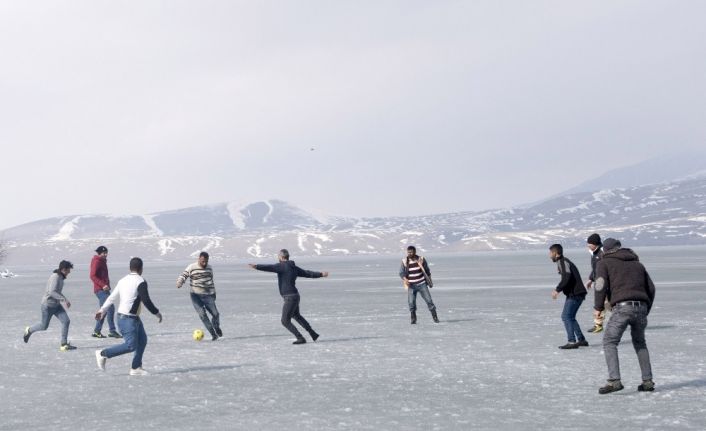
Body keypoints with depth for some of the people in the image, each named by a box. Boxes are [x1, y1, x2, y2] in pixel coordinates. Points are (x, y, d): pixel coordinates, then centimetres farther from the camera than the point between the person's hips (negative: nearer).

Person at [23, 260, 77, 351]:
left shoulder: (60, 277, 6)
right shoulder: (55, 277, -22)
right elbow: (52, 292, -32)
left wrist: (64, 301, 15)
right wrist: (64, 299, -34)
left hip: (56, 305, 8)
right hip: (48, 305, -8)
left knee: (66, 321, -7)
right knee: (44, 326, 8)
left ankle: (64, 344, -3)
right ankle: (29, 331, 37)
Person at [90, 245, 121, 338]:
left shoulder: (102, 261, 19)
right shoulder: (97, 262, -10)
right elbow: (92, 276, -19)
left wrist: (107, 285, 14)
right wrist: (103, 285, -24)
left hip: (103, 289, 10)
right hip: (100, 290, -10)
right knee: (110, 308, -15)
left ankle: (97, 331, 18)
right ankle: (112, 331, -13)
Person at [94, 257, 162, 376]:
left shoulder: (123, 280, 10)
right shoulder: (141, 282, -15)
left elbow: (112, 297, 12)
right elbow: (146, 301, -18)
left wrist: (102, 310, 20)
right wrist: (157, 313, -6)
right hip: (128, 318, -9)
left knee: (142, 340, 13)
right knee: (131, 346, -8)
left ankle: (136, 368, 16)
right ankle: (103, 354, -2)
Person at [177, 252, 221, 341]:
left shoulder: (209, 268, 10)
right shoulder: (191, 268, -4)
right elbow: (183, 276, -7)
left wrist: (214, 293, 24)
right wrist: (179, 283, -28)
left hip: (208, 295, 3)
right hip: (196, 296, -3)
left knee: (215, 314, -5)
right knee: (202, 314, -17)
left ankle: (217, 328, 28)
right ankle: (213, 334, -9)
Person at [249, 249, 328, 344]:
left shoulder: (282, 266, -13)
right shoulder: (294, 267, 11)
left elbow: (269, 268, -30)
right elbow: (308, 273, 19)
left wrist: (256, 267, -43)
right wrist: (321, 274, 33)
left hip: (290, 298, -9)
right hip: (295, 296, 9)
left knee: (285, 321, -3)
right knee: (296, 316, 31)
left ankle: (300, 338, -5)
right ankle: (313, 334, 38)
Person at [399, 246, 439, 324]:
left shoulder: (421, 260, -1)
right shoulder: (404, 261, -2)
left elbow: (427, 270, 10)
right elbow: (401, 272, -6)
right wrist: (405, 279, -26)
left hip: (422, 284, 0)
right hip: (411, 286, 0)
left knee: (429, 300, -3)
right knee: (411, 303, -10)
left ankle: (435, 317, 9)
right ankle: (413, 319, 5)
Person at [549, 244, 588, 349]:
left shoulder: (562, 262, -12)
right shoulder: (564, 262, 19)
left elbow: (566, 277, -25)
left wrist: (557, 290, -21)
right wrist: (558, 289, 19)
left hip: (575, 294, -10)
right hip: (575, 293, 10)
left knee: (566, 316, -11)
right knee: (570, 317, 16)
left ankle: (572, 341, -14)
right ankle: (581, 340, 19)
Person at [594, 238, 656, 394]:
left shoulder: (604, 263, 11)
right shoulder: (637, 263, 26)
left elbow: (601, 285, -5)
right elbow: (651, 288, 20)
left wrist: (598, 307, 5)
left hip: (622, 307, -5)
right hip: (641, 307, 5)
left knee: (609, 342, 1)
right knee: (640, 343, 22)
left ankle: (614, 380, -13)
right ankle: (648, 381, 17)